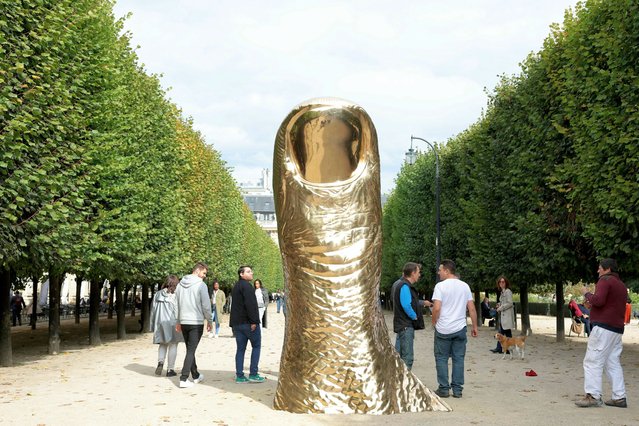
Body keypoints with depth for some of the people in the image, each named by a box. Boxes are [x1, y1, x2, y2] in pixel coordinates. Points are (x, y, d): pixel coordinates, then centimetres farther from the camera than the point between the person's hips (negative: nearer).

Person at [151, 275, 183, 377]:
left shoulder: (157, 295, 7)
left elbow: (153, 310, 10)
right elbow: (179, 311, -10)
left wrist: (153, 326, 16)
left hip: (160, 322, 4)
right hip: (173, 322, -4)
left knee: (163, 344, 18)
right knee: (173, 345, 5)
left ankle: (160, 362, -6)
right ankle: (170, 369, 7)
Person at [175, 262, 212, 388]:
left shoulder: (180, 284, 7)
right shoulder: (201, 285, -11)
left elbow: (177, 304, 12)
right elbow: (206, 305, -11)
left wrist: (178, 321, 20)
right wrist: (209, 321, 1)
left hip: (183, 322, 6)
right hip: (196, 322, -6)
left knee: (190, 349, 17)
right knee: (191, 350, -4)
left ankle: (196, 375, 28)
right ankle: (183, 379, -9)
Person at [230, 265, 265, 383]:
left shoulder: (235, 287, 19)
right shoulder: (246, 286, -13)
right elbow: (250, 304, -22)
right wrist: (254, 321, -22)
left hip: (237, 323, 8)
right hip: (248, 322, -8)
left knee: (240, 348, 9)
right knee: (256, 346, 3)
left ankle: (239, 376, 7)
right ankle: (253, 374, -1)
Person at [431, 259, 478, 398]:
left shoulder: (440, 286, -9)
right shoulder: (465, 286, 6)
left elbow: (437, 308, -16)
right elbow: (472, 308, 6)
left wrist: (434, 322, 0)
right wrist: (475, 327, 13)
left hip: (443, 329, -4)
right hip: (460, 328, 4)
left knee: (441, 358, 7)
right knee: (458, 359, 9)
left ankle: (444, 388, 8)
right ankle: (457, 389, 10)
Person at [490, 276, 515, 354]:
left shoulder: (508, 291, -12)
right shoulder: (502, 292, 17)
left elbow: (510, 303, -18)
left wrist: (501, 308, -13)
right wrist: (499, 305, 8)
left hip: (507, 315, -10)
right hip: (502, 315, 10)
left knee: (507, 332, -4)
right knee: (501, 332, 8)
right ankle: (499, 348, 10)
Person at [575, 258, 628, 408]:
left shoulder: (605, 280, -7)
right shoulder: (621, 285, 21)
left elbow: (598, 300, -21)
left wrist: (587, 293, -4)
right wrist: (592, 305, 21)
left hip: (603, 327, -9)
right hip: (617, 329, 9)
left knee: (593, 361, -8)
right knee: (613, 363, 11)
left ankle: (593, 396, -14)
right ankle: (619, 397, 9)